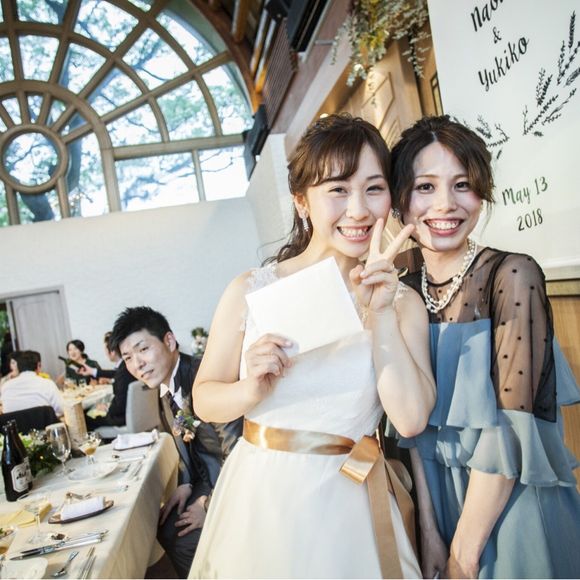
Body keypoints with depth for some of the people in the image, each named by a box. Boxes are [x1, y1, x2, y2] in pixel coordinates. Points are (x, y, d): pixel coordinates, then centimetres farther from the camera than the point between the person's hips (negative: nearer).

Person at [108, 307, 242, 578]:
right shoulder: (166, 392, 3)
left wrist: (211, 505, -17)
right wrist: (187, 484, 1)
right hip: (209, 480, 9)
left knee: (185, 541, -14)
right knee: (166, 529, 5)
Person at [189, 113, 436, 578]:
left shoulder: (401, 302, -3)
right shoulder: (251, 291, -7)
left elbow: (411, 418, -14)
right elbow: (204, 400, -1)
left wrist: (381, 312, -19)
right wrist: (253, 389, -20)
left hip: (347, 506, 0)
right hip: (260, 500, 0)